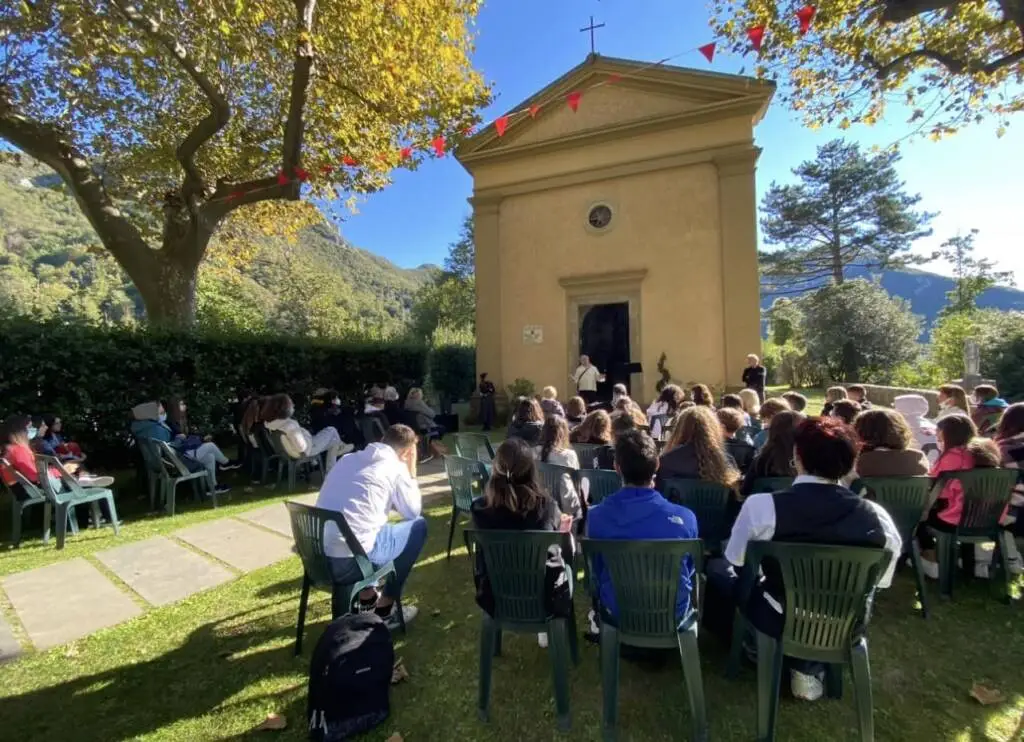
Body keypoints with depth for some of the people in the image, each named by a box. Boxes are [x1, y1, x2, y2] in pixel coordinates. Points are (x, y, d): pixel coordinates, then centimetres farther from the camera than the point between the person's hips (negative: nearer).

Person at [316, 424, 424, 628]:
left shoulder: (348, 459, 17)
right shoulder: (395, 468, -2)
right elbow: (413, 512, 9)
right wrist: (411, 472, 17)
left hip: (316, 556, 8)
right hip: (348, 561, -7)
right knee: (418, 525, 11)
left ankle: (366, 599, 34)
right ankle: (385, 610, 17)